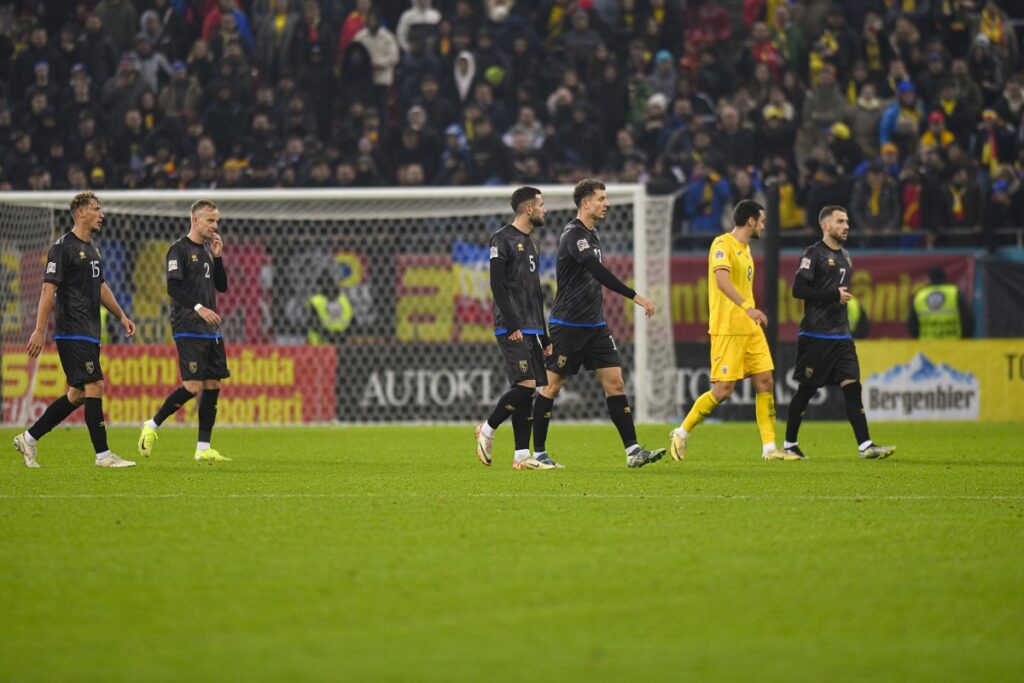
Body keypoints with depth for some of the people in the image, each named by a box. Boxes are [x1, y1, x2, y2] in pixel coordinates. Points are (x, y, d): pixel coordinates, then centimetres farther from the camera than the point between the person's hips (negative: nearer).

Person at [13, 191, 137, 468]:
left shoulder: (92, 248, 17)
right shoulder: (63, 247, -10)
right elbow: (48, 290, -15)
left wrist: (121, 316, 27)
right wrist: (39, 331, -20)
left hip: (89, 334, 9)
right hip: (72, 333, -9)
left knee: (78, 394, 9)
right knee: (94, 386, -12)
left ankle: (29, 438, 18)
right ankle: (103, 454, -9)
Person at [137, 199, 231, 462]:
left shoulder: (208, 250, 17)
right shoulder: (179, 249, -6)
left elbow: (222, 286, 18)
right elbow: (173, 287, -16)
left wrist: (218, 257, 5)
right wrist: (198, 307, -27)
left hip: (211, 329, 8)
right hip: (188, 329, -8)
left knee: (213, 385, 2)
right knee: (193, 386, -15)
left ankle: (203, 448, 6)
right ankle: (152, 426, 2)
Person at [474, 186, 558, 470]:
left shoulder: (531, 242, 21)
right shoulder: (503, 239, -6)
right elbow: (497, 285, -14)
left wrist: (544, 336, 21)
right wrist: (512, 326, -20)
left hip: (531, 329, 9)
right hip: (512, 329, -9)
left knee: (527, 390, 3)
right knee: (525, 385, -17)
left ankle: (522, 456, 1)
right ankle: (487, 430, 1)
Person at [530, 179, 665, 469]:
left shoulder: (592, 235, 14)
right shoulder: (573, 235, -16)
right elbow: (599, 272, -28)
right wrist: (635, 297, -32)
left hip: (594, 325, 8)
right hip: (568, 324, -8)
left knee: (615, 381, -1)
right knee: (553, 385, 0)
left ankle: (632, 450, -5)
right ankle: (538, 452, 9)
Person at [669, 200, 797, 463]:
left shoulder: (744, 249, 17)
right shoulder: (723, 244, -12)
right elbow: (722, 280, -29)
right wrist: (747, 308, -40)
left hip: (750, 330, 9)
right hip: (727, 330, -9)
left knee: (765, 383, 1)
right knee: (723, 390, -9)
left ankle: (770, 447, 2)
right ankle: (682, 433, 7)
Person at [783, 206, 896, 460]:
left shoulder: (845, 256, 17)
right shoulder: (814, 254, -8)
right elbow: (798, 289, -17)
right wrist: (834, 295, -18)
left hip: (841, 336, 7)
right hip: (815, 335, -7)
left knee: (852, 386, -6)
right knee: (806, 390, 1)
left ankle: (865, 446, -13)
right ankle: (789, 443, 15)